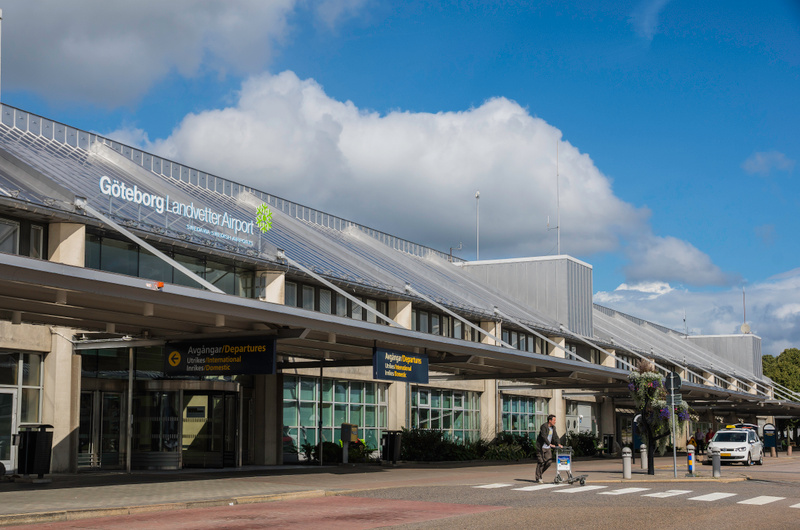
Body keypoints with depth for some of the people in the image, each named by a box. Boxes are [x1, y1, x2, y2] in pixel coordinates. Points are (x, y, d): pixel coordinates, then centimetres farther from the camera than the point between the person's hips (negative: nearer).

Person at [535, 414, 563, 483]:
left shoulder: (553, 427, 10)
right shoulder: (544, 426, -15)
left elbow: (555, 436, 8)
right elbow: (544, 436, -26)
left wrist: (558, 444, -10)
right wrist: (549, 444, -35)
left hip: (548, 448, 7)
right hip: (541, 447, -7)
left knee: (549, 462, 1)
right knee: (541, 462, -6)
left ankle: (540, 473, 19)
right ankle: (538, 478, 0)